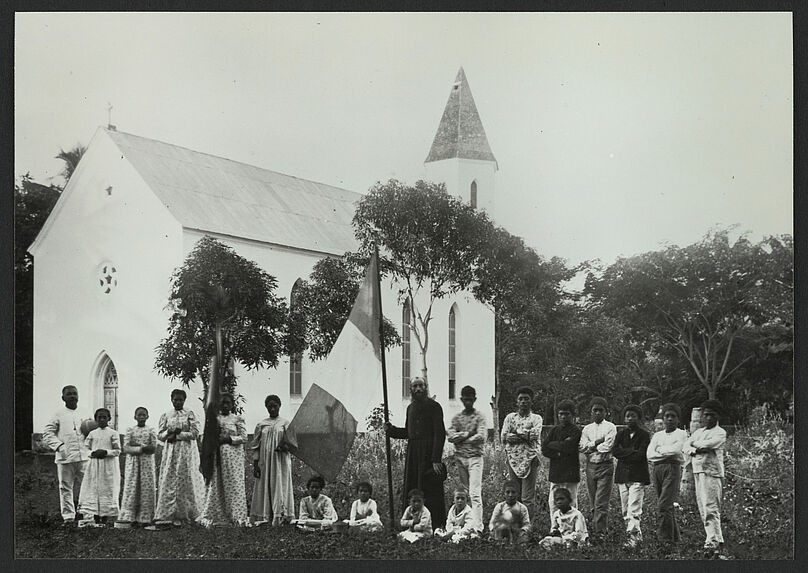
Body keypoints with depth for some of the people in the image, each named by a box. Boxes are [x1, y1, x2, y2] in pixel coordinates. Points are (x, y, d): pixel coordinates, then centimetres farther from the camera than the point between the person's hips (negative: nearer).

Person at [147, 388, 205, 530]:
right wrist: (169, 432, -13)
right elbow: (159, 435, 8)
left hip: (186, 453, -2)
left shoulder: (190, 415, 4)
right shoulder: (165, 416, 12)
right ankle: (163, 519, -9)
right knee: (167, 484, -6)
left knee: (185, 483, -3)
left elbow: (195, 433, -6)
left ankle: (182, 516, 7)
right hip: (170, 453, 2)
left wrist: (177, 436, -11)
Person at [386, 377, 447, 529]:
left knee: (430, 491, -7)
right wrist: (391, 430, 6)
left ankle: (436, 526, -4)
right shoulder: (410, 408, 16)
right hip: (413, 452, 7)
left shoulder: (434, 407, -6)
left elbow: (440, 434, -12)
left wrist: (436, 459, -19)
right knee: (411, 491, 5)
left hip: (429, 452, -7)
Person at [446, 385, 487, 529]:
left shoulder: (479, 417, 0)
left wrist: (460, 437, -5)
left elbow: (481, 437, -13)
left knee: (475, 493, -11)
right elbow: (450, 436, -1)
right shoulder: (457, 417, 10)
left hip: (475, 457, -4)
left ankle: (478, 525, -14)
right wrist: (468, 434, -10)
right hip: (460, 457, 4)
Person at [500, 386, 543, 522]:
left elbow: (535, 434, -11)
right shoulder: (510, 417, 14)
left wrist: (516, 433, -5)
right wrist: (526, 436, -7)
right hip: (513, 459, 2)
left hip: (530, 460, -2)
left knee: (528, 498, -6)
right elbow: (504, 437, 1)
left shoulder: (536, 418, 8)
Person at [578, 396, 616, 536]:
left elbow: (607, 447, -12)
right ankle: (595, 528, 16)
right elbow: (582, 447, 0)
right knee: (594, 503, 8)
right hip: (590, 466, 5)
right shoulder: (587, 429, 13)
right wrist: (598, 442, -8)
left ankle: (600, 532, -11)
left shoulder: (610, 427, 0)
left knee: (601, 503, -10)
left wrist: (590, 446, -3)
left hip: (606, 466, -4)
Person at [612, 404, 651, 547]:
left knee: (634, 508, -14)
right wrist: (632, 452, -9)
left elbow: (641, 455, -10)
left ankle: (633, 536, -17)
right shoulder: (621, 433, 14)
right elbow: (615, 451, 1)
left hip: (638, 475, -5)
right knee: (624, 509, 5)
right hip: (622, 475, 5)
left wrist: (624, 454, -6)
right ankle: (637, 534, 14)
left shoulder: (644, 434, 0)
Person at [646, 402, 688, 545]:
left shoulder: (681, 434, 7)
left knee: (664, 505, -15)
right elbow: (649, 454, 6)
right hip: (657, 468, 6)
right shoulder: (657, 435, 20)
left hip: (673, 468, -5)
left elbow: (676, 449, -12)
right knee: (667, 506, 8)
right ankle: (675, 537, 16)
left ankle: (664, 537, -14)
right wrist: (666, 454, -5)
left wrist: (660, 449, 1)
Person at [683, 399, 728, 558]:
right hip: (697, 472, 7)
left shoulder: (720, 433, 1)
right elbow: (685, 447, 9)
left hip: (713, 473, -7)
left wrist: (695, 444, 3)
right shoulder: (698, 432, 21)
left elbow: (707, 444, -15)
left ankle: (713, 542, -19)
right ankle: (717, 541, 11)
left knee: (711, 509, -15)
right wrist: (696, 451, -11)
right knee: (703, 510, 6)